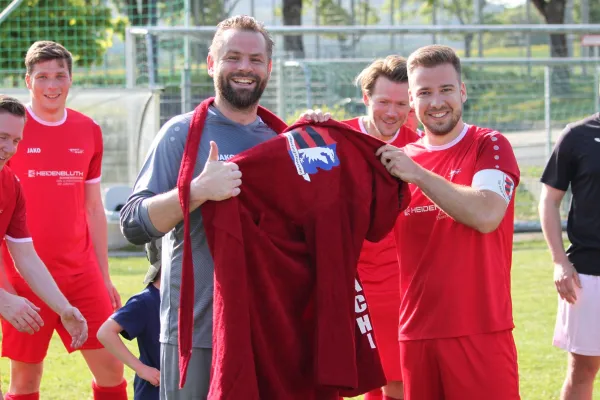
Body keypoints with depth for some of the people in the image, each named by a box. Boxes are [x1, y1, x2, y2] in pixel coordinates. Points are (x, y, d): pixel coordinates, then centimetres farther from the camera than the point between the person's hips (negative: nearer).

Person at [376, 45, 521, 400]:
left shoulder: (490, 145, -3)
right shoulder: (403, 157, 13)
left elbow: (486, 216, -19)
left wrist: (417, 174, -18)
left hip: (478, 329, -5)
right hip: (417, 331, 5)